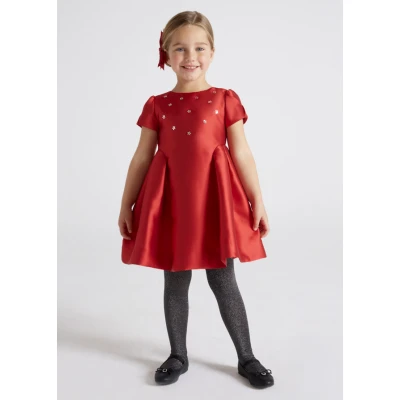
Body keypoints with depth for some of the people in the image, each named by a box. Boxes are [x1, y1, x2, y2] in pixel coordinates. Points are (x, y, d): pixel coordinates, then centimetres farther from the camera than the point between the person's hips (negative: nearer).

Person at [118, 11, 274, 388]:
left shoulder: (225, 100, 1)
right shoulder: (157, 105, 4)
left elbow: (242, 156, 1)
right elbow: (141, 159, 7)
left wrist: (258, 203, 0)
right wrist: (126, 206, 8)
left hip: (215, 200, -1)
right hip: (170, 202, 2)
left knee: (223, 282, 6)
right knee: (175, 283, 11)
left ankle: (247, 358, 24)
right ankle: (177, 356, 30)